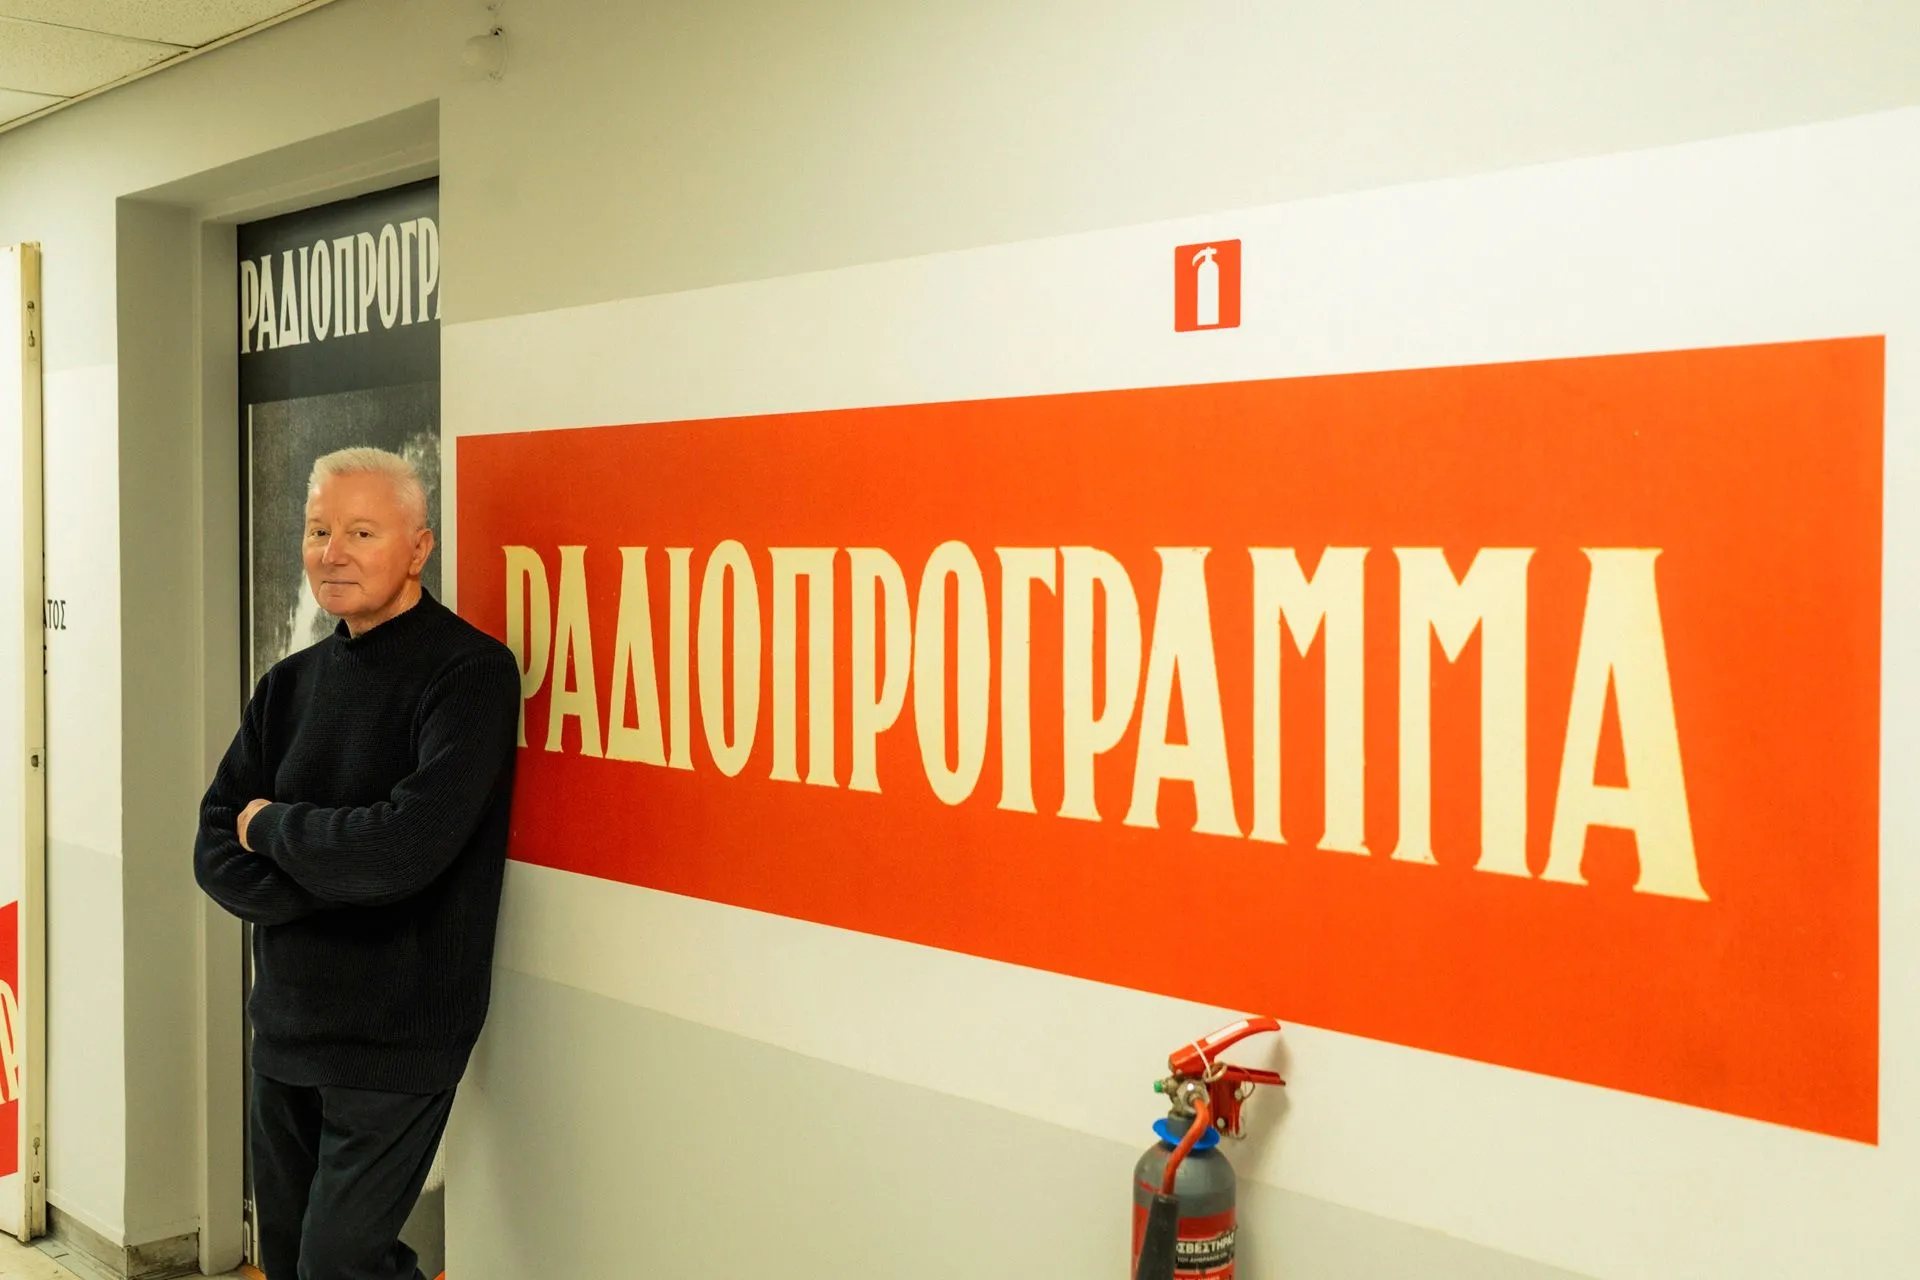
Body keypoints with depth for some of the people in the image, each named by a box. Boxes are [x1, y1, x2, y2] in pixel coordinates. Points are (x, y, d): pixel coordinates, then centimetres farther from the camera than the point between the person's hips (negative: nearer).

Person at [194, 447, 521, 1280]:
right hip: (286, 1022, 7)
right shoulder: (292, 682, 6)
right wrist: (331, 882, -16)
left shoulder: (470, 674, -15)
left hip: (395, 1038, -7)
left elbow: (404, 848, -26)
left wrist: (273, 825, -10)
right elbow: (217, 853, 3)